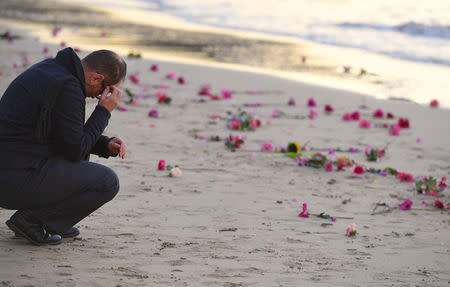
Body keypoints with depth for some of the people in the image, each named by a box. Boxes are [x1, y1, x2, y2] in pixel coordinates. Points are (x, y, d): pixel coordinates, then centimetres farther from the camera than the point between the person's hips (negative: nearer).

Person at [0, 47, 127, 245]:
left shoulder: (50, 70, 14)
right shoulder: (67, 89, -16)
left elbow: (69, 135, 25)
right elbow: (75, 151, -11)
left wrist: (106, 144, 12)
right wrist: (104, 110, -3)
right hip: (18, 182, -10)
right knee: (108, 183, -5)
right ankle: (31, 219, -3)